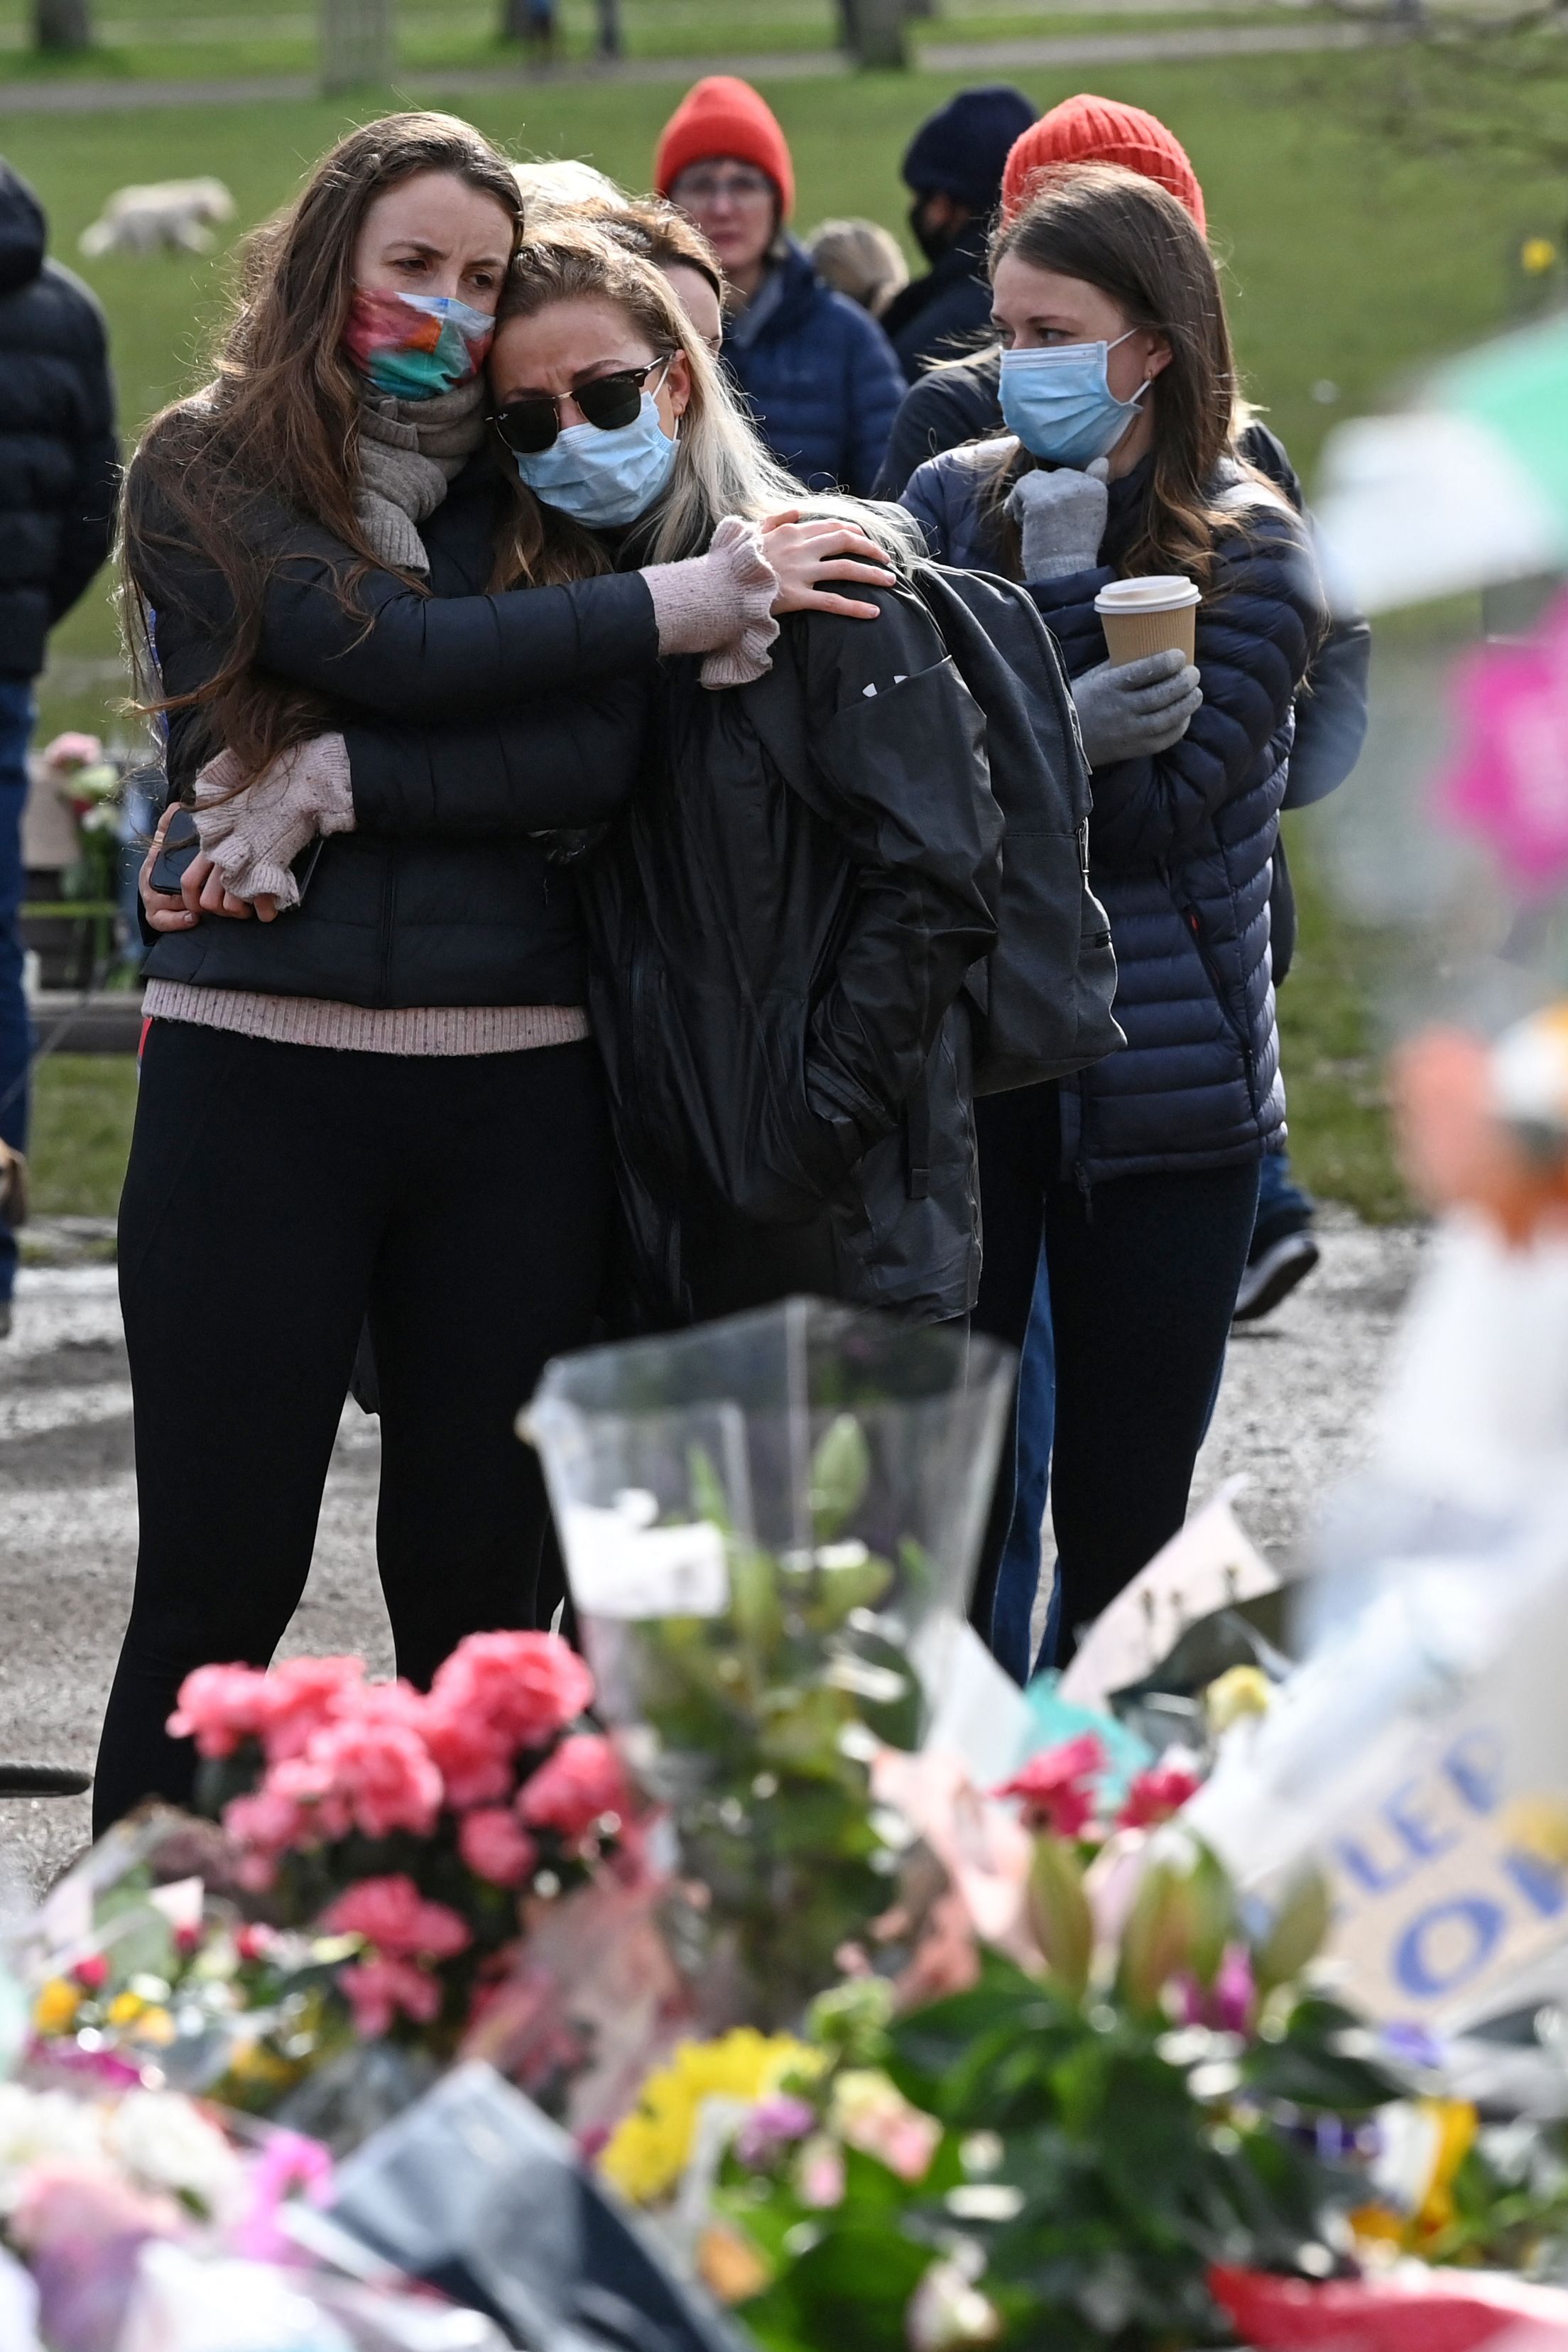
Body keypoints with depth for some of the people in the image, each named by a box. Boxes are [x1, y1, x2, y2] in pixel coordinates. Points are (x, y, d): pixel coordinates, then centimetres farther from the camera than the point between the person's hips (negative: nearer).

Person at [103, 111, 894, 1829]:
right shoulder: (208, 468, 3)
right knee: (218, 1578, -2)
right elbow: (387, 648, -12)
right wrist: (687, 601, -8)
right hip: (258, 1064, -3)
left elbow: (595, 763, -4)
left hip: (509, 1094, 3)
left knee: (478, 1587, 7)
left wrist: (339, 787, -16)